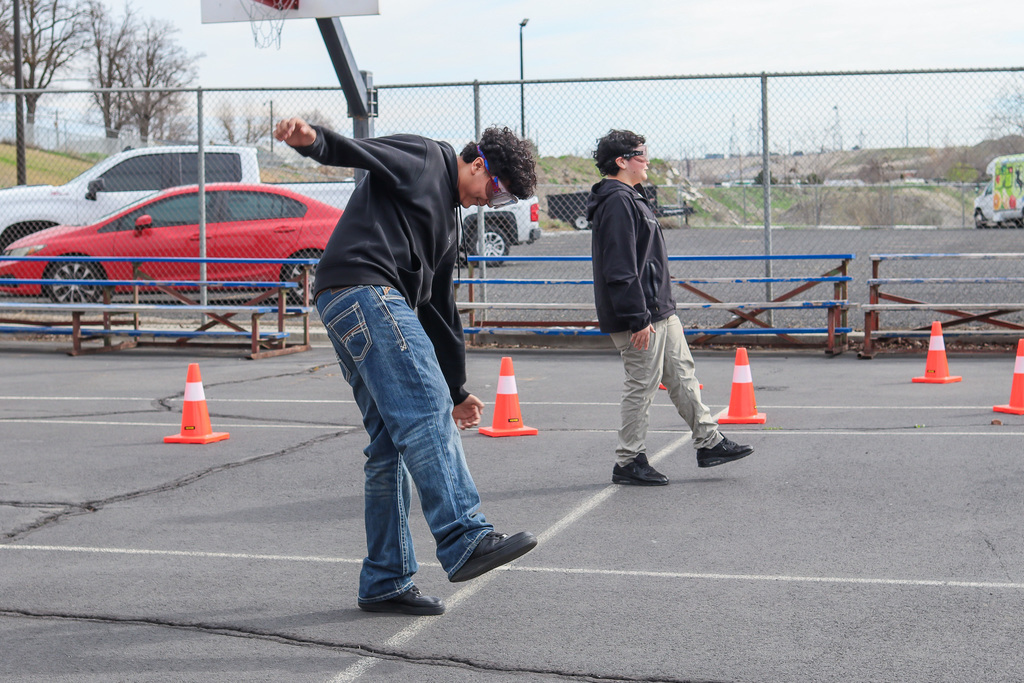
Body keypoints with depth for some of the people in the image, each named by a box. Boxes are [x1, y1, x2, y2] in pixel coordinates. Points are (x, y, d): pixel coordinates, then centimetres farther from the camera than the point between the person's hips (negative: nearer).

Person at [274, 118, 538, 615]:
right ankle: (466, 541, -31)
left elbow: (440, 309, 35)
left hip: (380, 306, 10)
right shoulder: (424, 158, 9)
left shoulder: (446, 221, 33)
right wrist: (313, 140, -31)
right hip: (362, 289, -10)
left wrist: (457, 390, 37)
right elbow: (358, 151, -8)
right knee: (425, 415, -21)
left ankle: (385, 584, 8)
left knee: (391, 448, 6)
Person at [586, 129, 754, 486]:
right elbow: (620, 268, -24)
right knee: (642, 386, -4)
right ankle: (629, 462, 5)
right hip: (641, 316, -11)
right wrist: (638, 319, -25)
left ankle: (709, 442, 22)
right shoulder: (617, 202, -17)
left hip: (661, 311, 11)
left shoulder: (631, 198, 18)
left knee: (682, 375, 14)